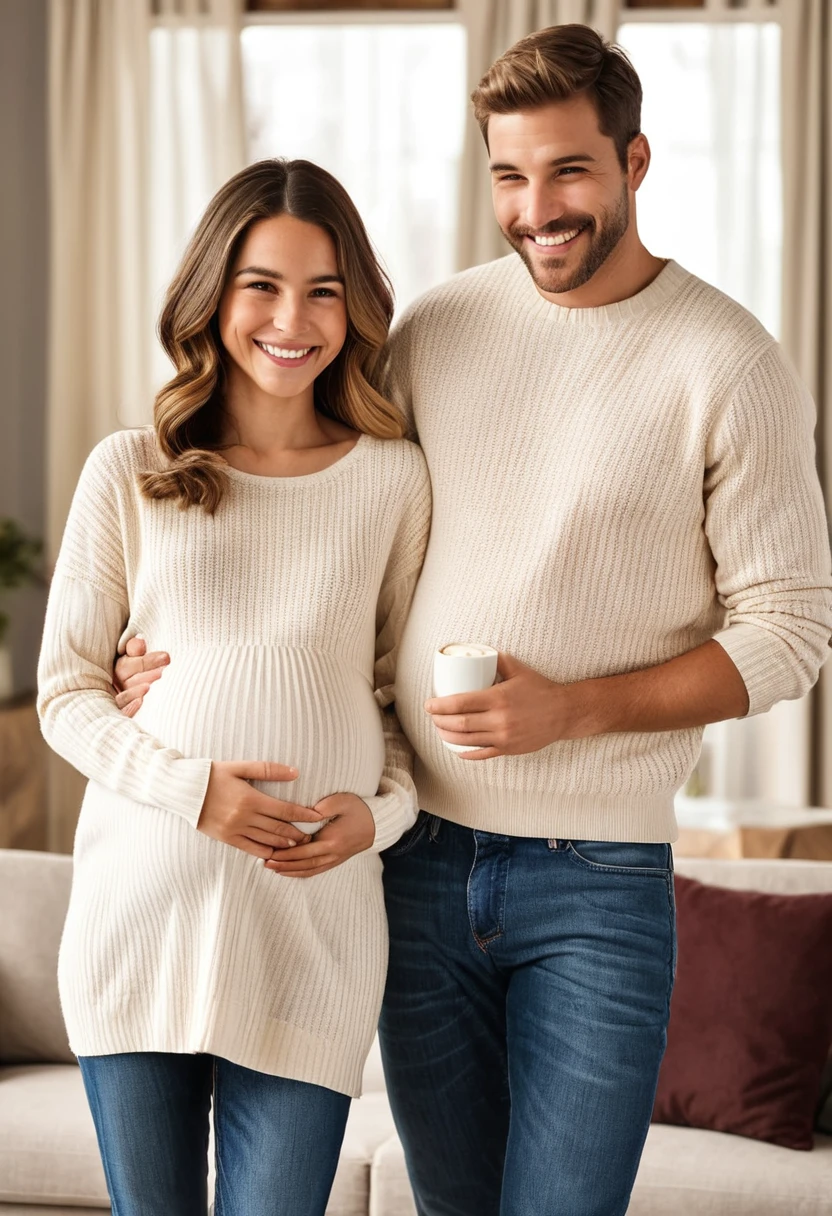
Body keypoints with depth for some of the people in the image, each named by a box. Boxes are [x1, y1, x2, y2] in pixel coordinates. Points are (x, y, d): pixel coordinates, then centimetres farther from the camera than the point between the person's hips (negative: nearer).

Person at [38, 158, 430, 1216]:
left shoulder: (395, 480, 4)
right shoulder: (128, 473, 2)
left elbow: (411, 688, 12)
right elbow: (65, 691, 4)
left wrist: (384, 808, -6)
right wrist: (188, 785, -11)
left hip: (314, 920, 0)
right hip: (140, 902, 1)